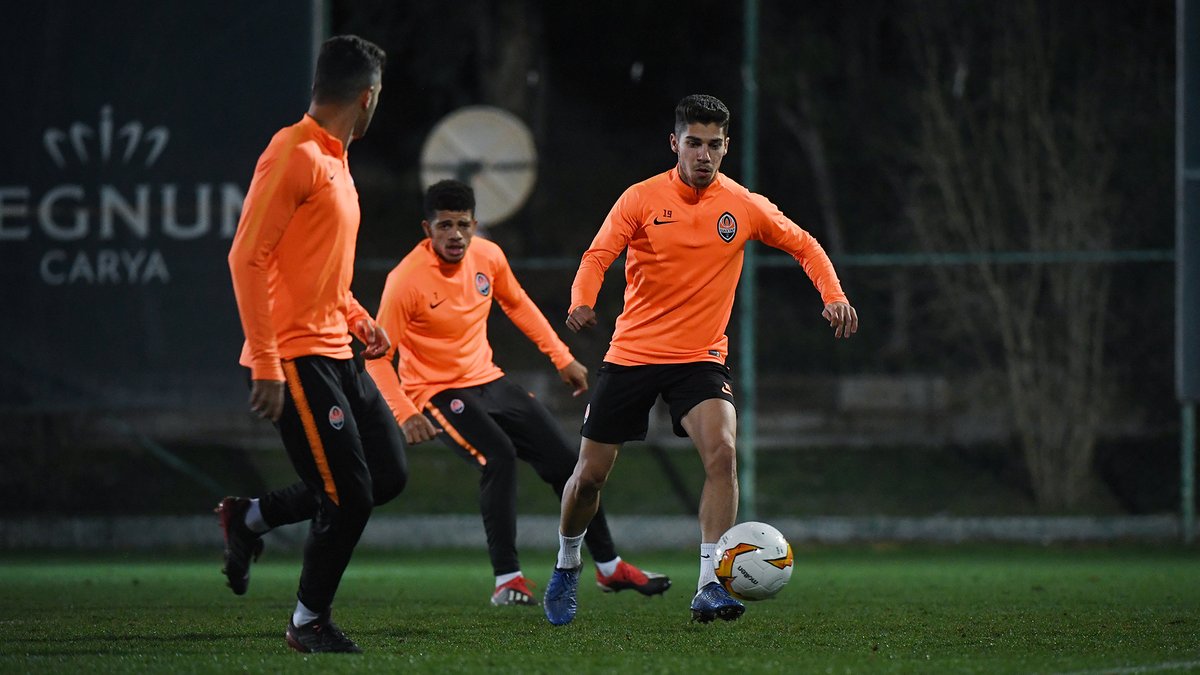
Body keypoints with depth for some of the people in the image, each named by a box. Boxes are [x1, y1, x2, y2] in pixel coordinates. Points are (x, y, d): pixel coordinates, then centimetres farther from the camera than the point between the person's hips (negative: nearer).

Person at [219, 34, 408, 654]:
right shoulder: (295, 155, -14)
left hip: (335, 354, 9)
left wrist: (358, 320, 14)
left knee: (388, 474, 8)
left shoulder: (332, 161, 16)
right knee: (348, 497, -8)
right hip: (297, 359, -9)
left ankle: (250, 517, 19)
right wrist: (265, 365, -23)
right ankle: (310, 622, 10)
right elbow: (247, 258, -19)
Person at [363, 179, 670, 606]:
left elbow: (517, 305, 16)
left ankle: (609, 567, 21)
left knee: (564, 460, 5)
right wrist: (405, 414, -34)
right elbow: (378, 358, -21)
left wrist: (562, 358, 16)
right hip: (437, 393, -7)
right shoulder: (406, 281, -22)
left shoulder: (487, 257, -5)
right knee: (498, 458, -30)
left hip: (487, 380, 7)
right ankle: (507, 580, -22)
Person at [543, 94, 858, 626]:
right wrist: (582, 302, -32)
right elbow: (597, 257, -11)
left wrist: (833, 297, -6)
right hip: (630, 355, 0)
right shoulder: (642, 199, -6)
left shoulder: (744, 206, -1)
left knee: (721, 451, -27)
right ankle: (567, 564, 35)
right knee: (589, 474, 5)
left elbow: (804, 246, 11)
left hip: (700, 357, 0)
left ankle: (710, 587, -26)